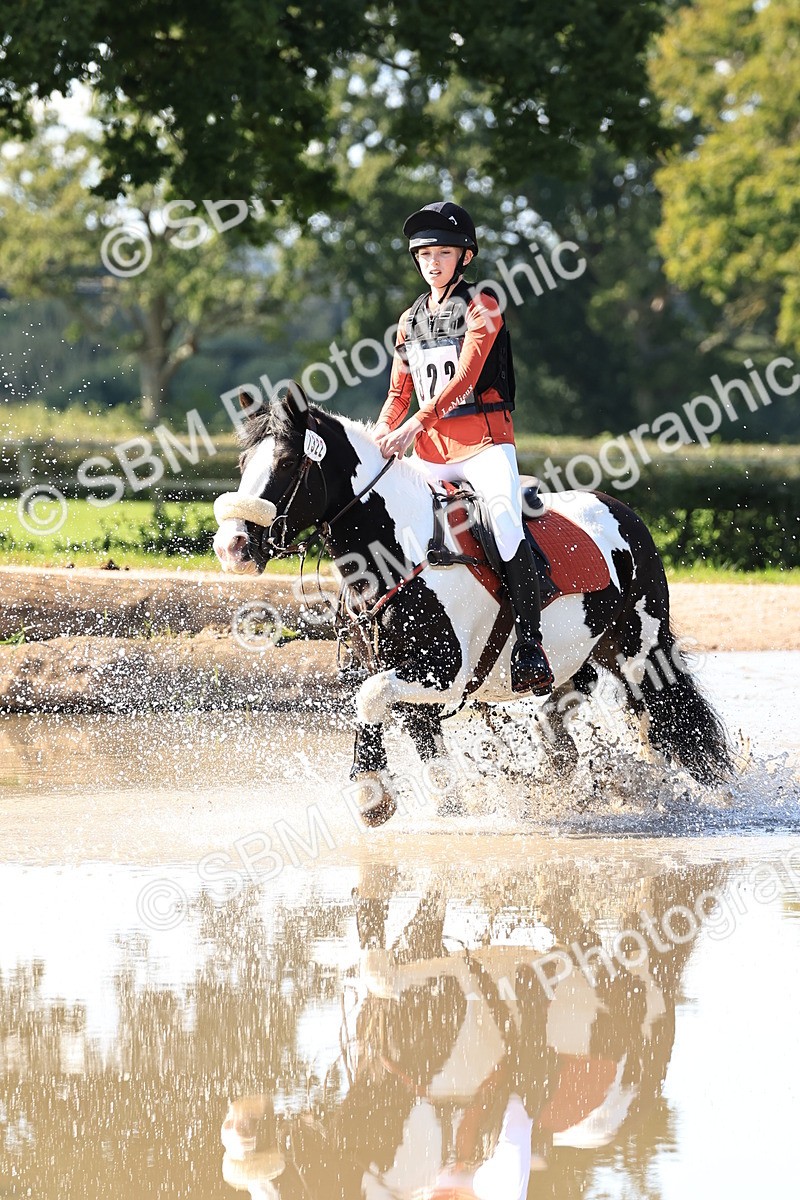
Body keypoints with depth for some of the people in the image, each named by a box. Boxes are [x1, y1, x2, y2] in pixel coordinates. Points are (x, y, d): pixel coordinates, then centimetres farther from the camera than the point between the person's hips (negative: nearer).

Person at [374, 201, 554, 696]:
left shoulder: (482, 307, -2)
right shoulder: (411, 320, 16)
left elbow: (464, 379, -15)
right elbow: (399, 395, 16)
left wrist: (416, 424, -28)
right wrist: (379, 436, -6)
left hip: (485, 441, -6)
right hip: (430, 452, 6)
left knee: (505, 521, -29)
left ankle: (530, 644, -32)